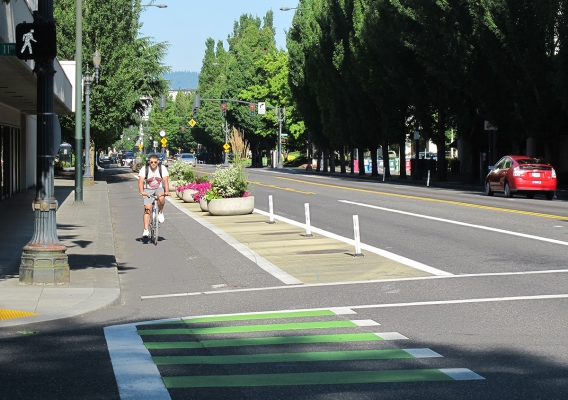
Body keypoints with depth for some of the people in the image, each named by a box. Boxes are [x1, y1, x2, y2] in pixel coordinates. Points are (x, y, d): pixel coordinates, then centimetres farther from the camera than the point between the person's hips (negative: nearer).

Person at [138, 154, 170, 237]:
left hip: (159, 188, 1)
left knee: (161, 198, -35)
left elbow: (165, 181, -16)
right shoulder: (144, 169, -12)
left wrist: (167, 191, -34)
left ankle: (160, 213, -6)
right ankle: (146, 230, -17)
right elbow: (140, 181, -20)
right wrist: (141, 191, -39)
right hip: (148, 190, -1)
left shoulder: (162, 168, -9)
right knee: (147, 209, -17)